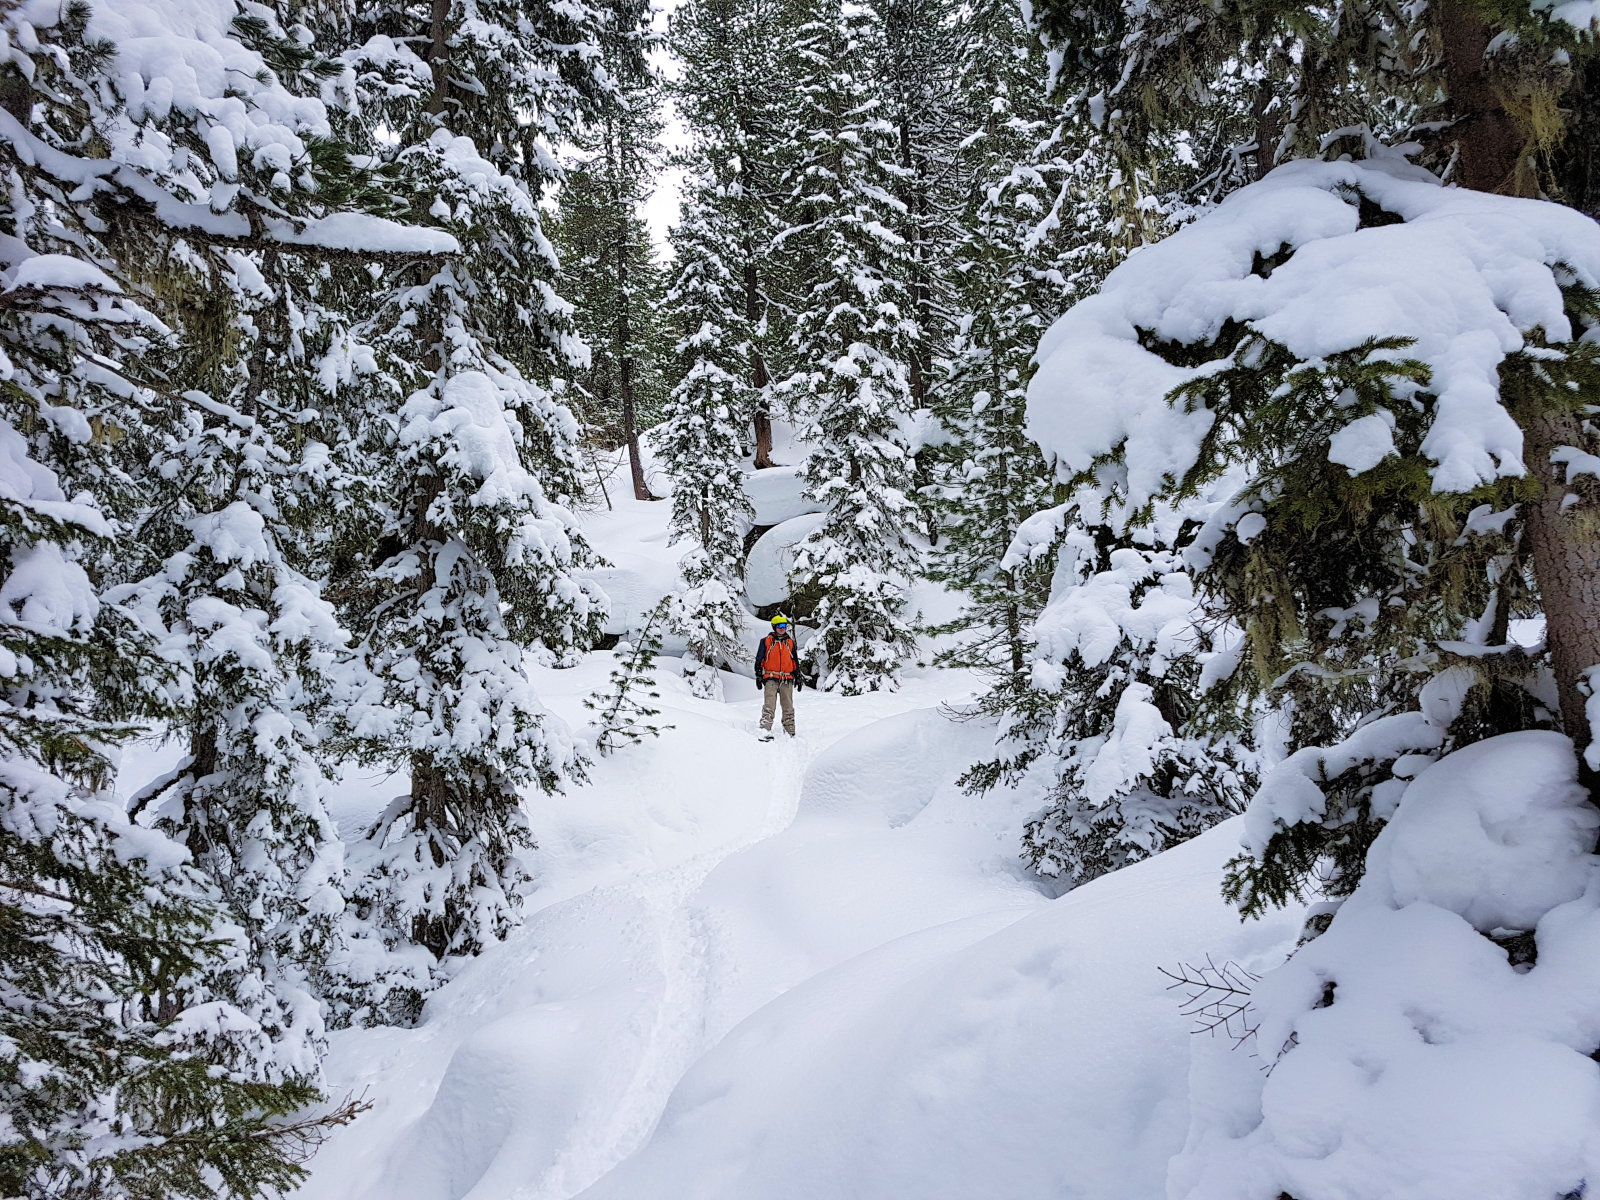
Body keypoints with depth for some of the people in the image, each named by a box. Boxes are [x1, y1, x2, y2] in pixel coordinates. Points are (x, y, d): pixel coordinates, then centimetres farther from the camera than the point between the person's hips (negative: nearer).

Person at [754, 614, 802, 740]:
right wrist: (758, 676, -1)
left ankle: (790, 732, 13)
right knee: (769, 706, -14)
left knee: (788, 707, 7)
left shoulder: (790, 643, 15)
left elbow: (795, 661, 21)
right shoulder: (766, 641, 5)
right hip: (771, 678, -3)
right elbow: (759, 660, 6)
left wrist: (798, 677, 15)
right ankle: (765, 731, -18)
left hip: (787, 679, 3)